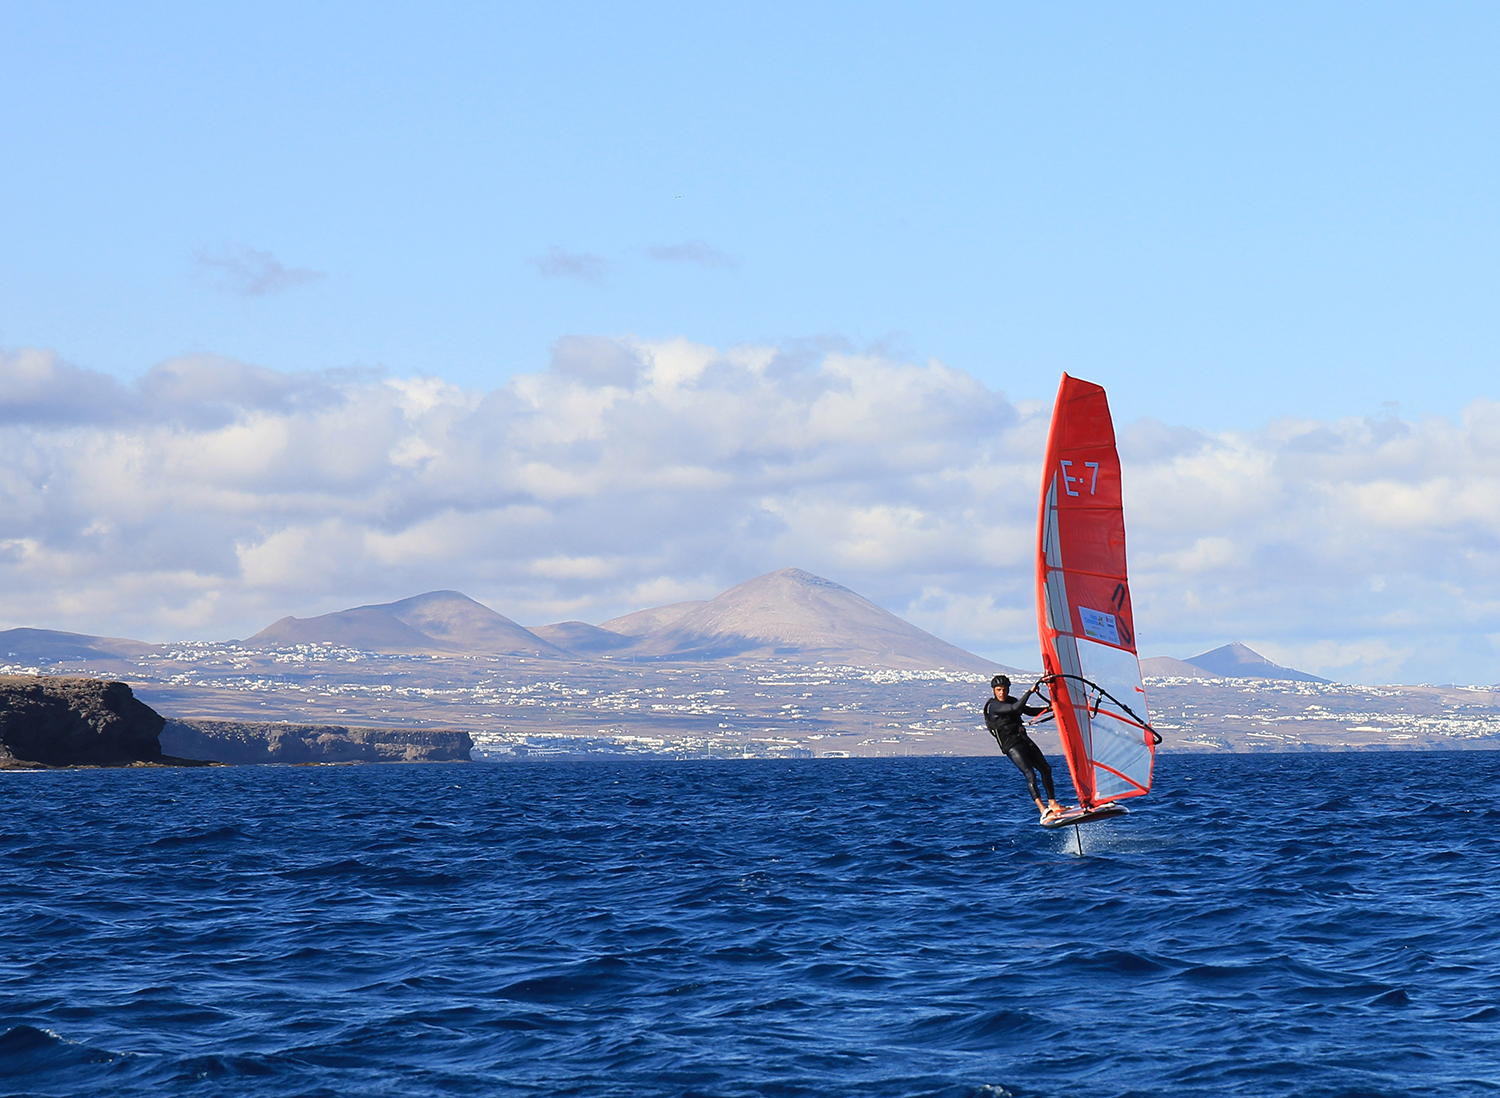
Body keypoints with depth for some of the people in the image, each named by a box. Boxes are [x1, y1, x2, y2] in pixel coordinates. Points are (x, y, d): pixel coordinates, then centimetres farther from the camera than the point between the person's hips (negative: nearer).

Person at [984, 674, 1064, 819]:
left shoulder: (1011, 701, 14)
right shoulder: (993, 706, -12)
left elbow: (1029, 711, 26)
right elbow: (1015, 708, -26)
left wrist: (1049, 708, 19)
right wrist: (1030, 692, -25)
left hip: (1024, 740, 8)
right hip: (1011, 745, -8)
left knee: (1046, 768, 4)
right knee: (1030, 774, -21)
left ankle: (1052, 803, 12)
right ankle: (1042, 808, -27)